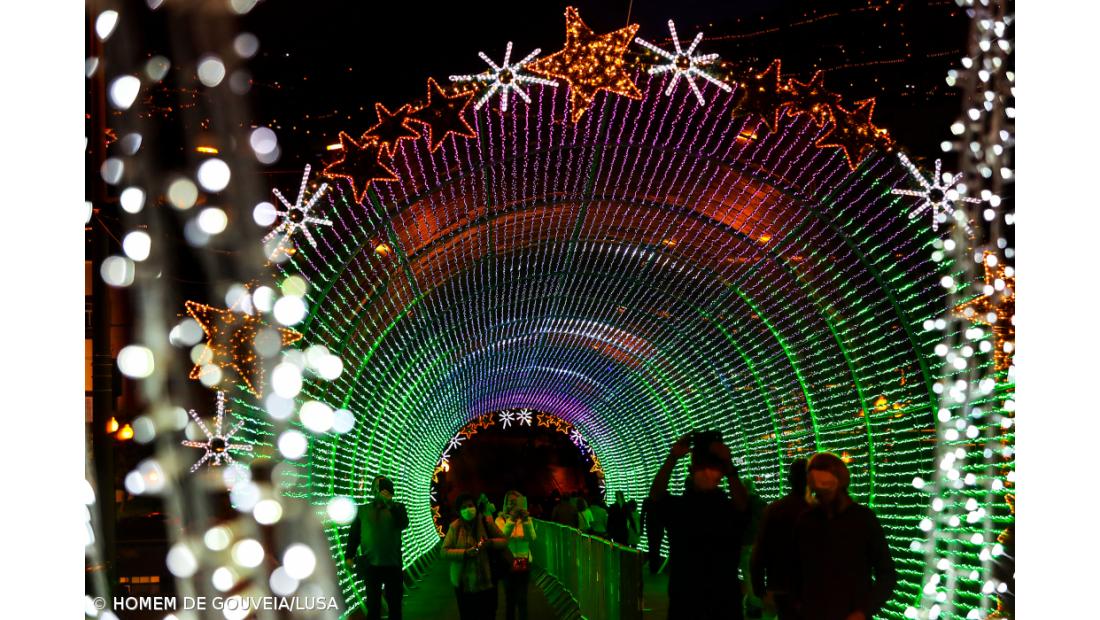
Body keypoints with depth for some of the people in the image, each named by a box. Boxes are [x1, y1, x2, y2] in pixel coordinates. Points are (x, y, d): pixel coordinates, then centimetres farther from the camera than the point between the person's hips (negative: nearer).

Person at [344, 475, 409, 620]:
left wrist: (390, 503, -20)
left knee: (394, 605, 8)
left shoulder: (397, 507, 6)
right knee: (373, 605, 4)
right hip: (370, 565, 0)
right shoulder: (363, 510, 7)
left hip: (393, 564, 0)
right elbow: (353, 534, 7)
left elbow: (403, 524, -12)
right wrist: (349, 555, -3)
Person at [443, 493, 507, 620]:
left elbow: (504, 541, 3)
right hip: (464, 583, 0)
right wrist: (465, 553, -20)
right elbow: (444, 551, -5)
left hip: (486, 581, 0)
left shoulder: (486, 522, -1)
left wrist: (490, 542, -17)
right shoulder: (455, 526, -2)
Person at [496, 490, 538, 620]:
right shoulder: (501, 519, -3)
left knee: (522, 599, 0)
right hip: (508, 563, -1)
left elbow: (531, 539, -14)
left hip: (524, 563, 1)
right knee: (510, 599, 6)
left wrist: (526, 521, -28)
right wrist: (511, 519, -31)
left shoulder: (526, 518, 1)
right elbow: (502, 538, -21)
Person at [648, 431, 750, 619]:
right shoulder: (677, 507, 4)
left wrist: (729, 464, -39)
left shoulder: (730, 508, 3)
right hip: (684, 603, 0)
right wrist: (672, 458, -34)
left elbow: (742, 502, -21)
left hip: (725, 603, 0)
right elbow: (655, 495, -16)